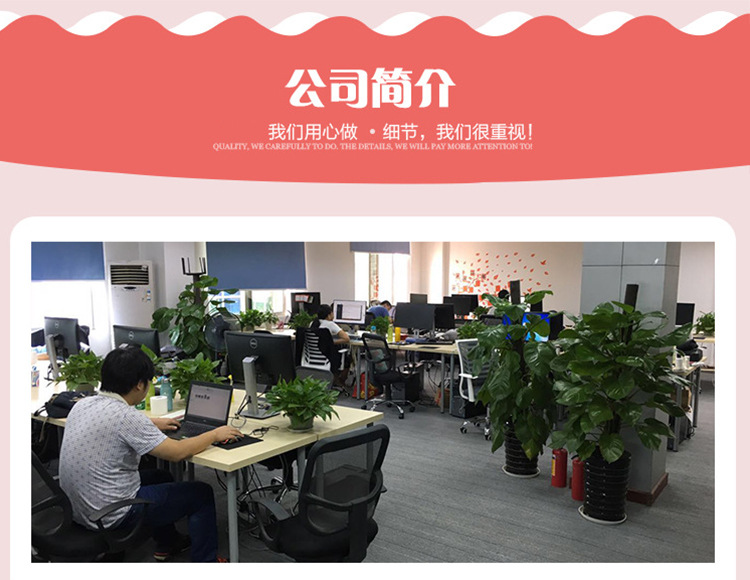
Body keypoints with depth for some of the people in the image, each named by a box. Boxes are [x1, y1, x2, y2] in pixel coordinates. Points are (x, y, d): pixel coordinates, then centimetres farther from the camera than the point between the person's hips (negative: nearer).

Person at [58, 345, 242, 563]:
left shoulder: (82, 405, 0)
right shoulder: (126, 415, -26)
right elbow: (177, 452, -24)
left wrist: (152, 424, 22)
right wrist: (215, 434, -9)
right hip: (111, 517, -9)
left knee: (160, 476, 30)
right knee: (202, 494, 4)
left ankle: (167, 543, 45)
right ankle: (205, 560, 16)